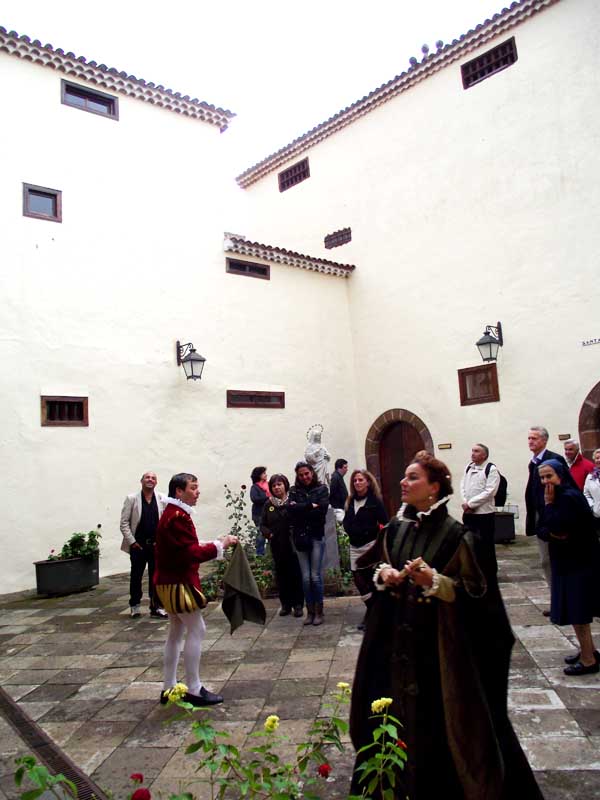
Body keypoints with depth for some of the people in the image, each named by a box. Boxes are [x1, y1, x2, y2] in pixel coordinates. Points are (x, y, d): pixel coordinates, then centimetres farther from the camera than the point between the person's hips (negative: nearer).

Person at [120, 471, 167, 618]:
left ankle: (156, 607, 16)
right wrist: (132, 541, -7)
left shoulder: (162, 499, 2)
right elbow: (124, 522, -3)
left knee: (156, 577, 6)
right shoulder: (132, 498, -2)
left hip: (157, 545, 1)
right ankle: (135, 605, 26)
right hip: (138, 545, -1)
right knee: (136, 576, 10)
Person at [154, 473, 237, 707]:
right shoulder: (178, 517, -21)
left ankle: (169, 688, 24)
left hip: (170, 581, 11)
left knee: (177, 632, 16)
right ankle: (194, 690, 4)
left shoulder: (172, 514, 12)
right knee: (197, 630, -4)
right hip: (179, 582, -11)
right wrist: (220, 545, -18)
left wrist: (207, 545, 6)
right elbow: (191, 554, -25)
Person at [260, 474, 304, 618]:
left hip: (293, 544, -3)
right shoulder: (268, 505, 7)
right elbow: (263, 525, 9)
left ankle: (298, 605, 14)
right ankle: (285, 604, 21)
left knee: (295, 574, 2)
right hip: (277, 545, 4)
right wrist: (269, 533, -8)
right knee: (281, 575, 10)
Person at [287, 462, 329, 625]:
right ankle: (310, 611, 17)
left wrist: (300, 508, -8)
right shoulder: (294, 491, 7)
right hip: (300, 536, 2)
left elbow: (322, 510, -12)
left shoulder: (321, 489, 2)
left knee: (316, 576, -1)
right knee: (306, 577, 4)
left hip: (316, 536, -2)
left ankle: (319, 611, 13)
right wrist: (311, 506, -13)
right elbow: (291, 508, -9)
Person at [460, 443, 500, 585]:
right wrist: (465, 503, -7)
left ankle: (490, 575, 15)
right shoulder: (468, 467, 11)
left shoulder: (491, 469, -10)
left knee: (486, 546, 1)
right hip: (468, 513, 7)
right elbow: (463, 486, 10)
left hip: (484, 513, -7)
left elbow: (489, 492, -17)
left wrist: (470, 503, -16)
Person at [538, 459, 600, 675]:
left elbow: (555, 527, -26)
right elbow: (543, 528, 7)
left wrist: (548, 503, -17)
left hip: (578, 562, -10)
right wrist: (553, 534, -13)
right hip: (570, 560, 10)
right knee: (576, 609, 18)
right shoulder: (561, 496, 10)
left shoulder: (568, 497, -20)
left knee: (576, 610, -2)